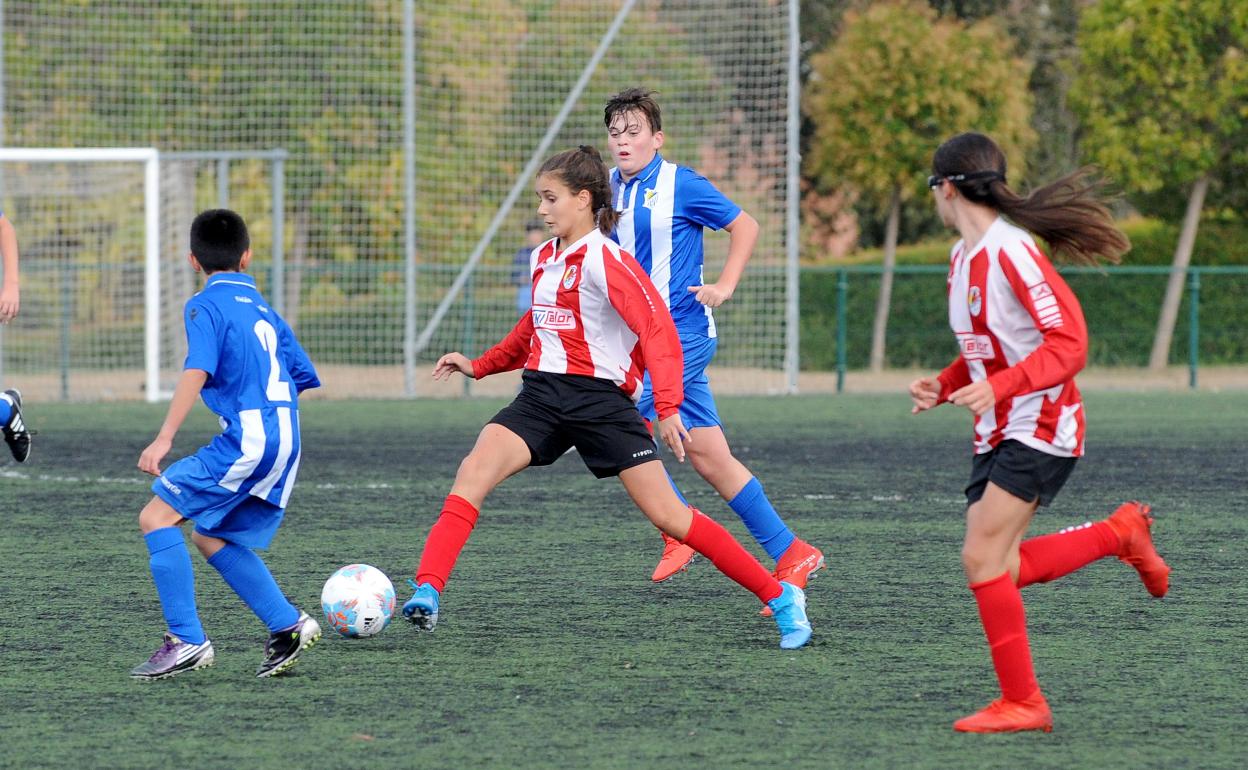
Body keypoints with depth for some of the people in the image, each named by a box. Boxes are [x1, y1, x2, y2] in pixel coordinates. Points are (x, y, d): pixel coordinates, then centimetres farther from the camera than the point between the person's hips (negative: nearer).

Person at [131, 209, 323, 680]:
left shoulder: (206, 306, -2)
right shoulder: (263, 310, 21)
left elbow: (197, 372, -16)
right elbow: (303, 376, 23)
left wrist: (164, 439, -20)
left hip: (247, 438, -8)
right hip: (285, 441, 8)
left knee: (157, 516, -7)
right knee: (212, 536, 20)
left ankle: (186, 641, -15)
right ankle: (289, 626, 14)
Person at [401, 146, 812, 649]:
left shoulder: (605, 260, -10)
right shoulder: (543, 258, 14)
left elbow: (657, 329, -17)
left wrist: (667, 408, -26)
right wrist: (481, 366, 25)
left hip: (601, 399, -6)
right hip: (542, 395, 6)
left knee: (666, 514, -8)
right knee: (474, 471, -20)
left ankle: (780, 598, 3)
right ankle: (426, 593, -27)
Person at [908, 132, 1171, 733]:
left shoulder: (1011, 251, -18)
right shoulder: (964, 256, 11)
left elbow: (1069, 343, -22)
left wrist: (998, 386, -32)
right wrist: (942, 386, 5)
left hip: (1040, 429, -9)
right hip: (996, 433, 9)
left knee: (982, 558, -15)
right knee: (999, 570, 5)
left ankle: (1022, 702, -5)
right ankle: (1119, 534, 24)